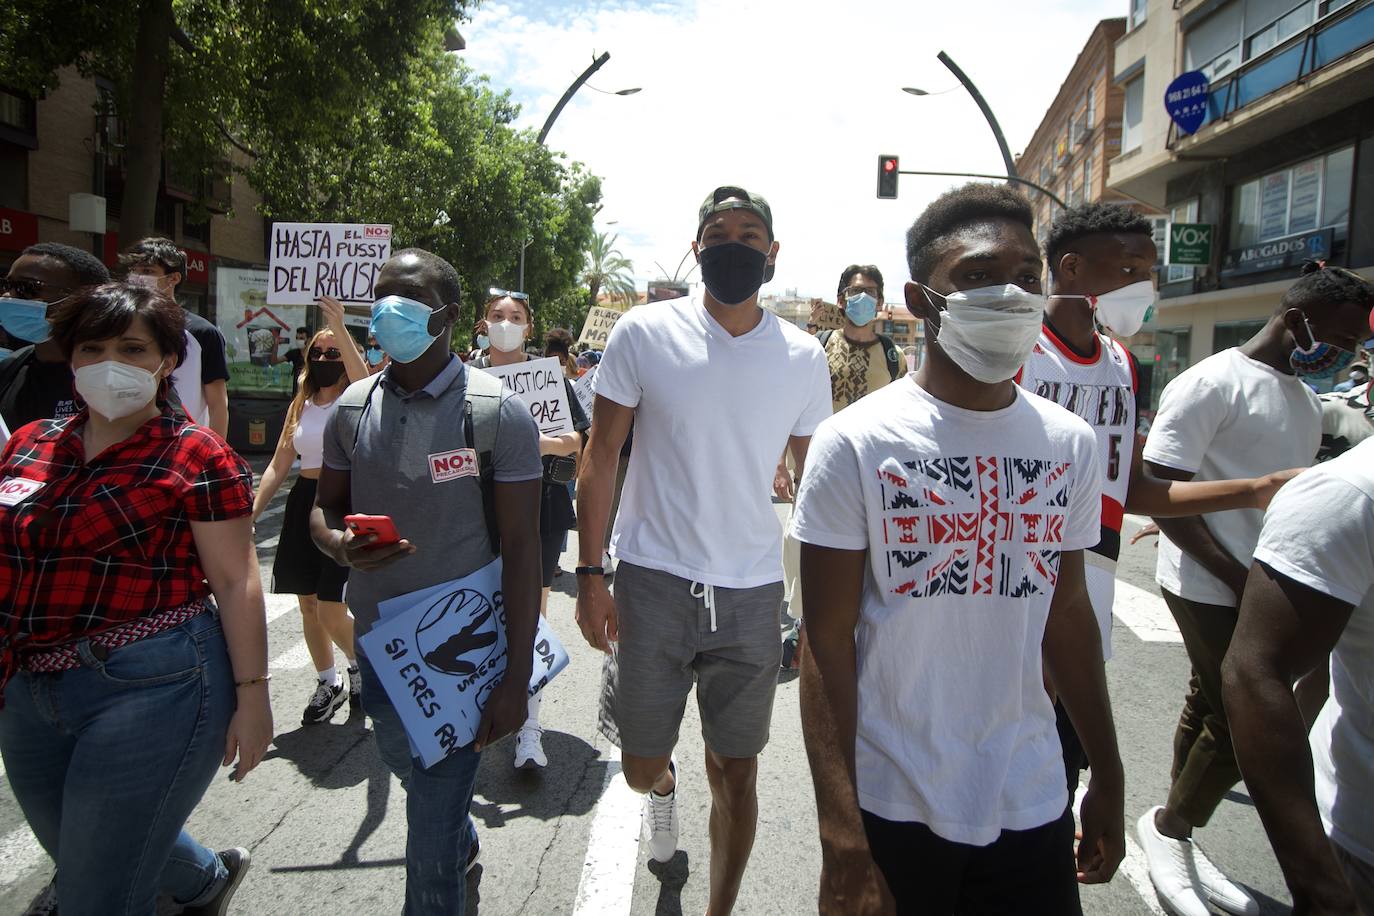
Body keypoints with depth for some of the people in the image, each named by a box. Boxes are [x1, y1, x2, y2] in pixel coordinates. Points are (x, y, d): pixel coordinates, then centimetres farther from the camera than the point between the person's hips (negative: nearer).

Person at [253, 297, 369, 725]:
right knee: (307, 605, 12)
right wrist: (251, 511, 2)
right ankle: (328, 683, 30)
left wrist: (340, 329, -40)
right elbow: (279, 465, 11)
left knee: (331, 612, -7)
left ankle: (360, 662, 24)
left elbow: (363, 378, -31)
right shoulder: (300, 405, 11)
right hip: (302, 501, 6)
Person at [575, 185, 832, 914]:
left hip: (752, 592, 1)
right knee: (640, 765, 13)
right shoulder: (645, 333, -4)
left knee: (736, 774, 11)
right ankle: (663, 783, 51)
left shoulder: (802, 357, 2)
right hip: (653, 581, -1)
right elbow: (601, 455, -1)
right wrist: (590, 572, -7)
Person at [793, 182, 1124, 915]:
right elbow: (827, 643, -12)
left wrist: (1108, 779, 14)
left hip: (1032, 804, 4)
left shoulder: (1071, 446, 1)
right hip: (890, 806, -3)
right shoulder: (855, 444, -13)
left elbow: (1067, 613, 10)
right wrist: (841, 835, -14)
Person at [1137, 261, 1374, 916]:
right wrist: (1238, 578, -19)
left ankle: (1174, 837, 28)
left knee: (1210, 711, 14)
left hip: (1267, 585, 8)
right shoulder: (1213, 383, -14)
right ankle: (1168, 826, 18)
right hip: (1210, 589, -8)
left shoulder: (1305, 397, 14)